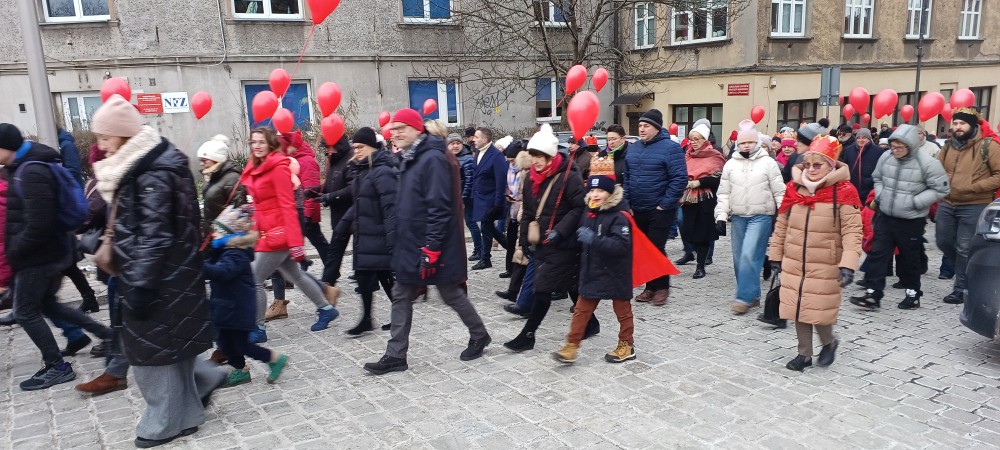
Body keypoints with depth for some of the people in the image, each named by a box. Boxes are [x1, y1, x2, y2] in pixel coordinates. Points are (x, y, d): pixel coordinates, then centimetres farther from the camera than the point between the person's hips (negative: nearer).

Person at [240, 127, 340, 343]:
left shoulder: (278, 167, -13)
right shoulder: (255, 168, 12)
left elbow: (287, 206, -19)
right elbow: (258, 206, 16)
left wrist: (295, 241, -23)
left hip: (278, 233, -9)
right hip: (266, 232, 9)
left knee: (255, 280, -4)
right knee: (295, 275, 18)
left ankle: (258, 330, 10)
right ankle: (326, 308, 33)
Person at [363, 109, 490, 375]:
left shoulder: (433, 159, -18)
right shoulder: (409, 160, 12)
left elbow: (439, 208, -24)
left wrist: (431, 248, -25)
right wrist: (400, 243, 19)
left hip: (431, 248, -9)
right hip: (411, 246, 9)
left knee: (452, 295, 7)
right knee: (401, 298, 10)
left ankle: (479, 336, 30)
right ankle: (396, 356, 18)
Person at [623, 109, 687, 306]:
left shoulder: (670, 148, -11)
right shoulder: (633, 148, 9)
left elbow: (680, 179, -15)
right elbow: (626, 178, 14)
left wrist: (665, 204, -17)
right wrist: (626, 203, 5)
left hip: (659, 210, -6)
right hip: (637, 210, 7)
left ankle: (661, 288, 14)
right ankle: (650, 287, 24)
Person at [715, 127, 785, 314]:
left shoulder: (768, 163, 0)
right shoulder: (730, 164, 8)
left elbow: (779, 192, 0)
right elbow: (724, 193, 10)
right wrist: (721, 215, 1)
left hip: (761, 216, -4)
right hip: (738, 217, 4)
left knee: (749, 255, -14)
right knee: (739, 257, 7)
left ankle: (744, 297, -6)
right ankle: (753, 294, 22)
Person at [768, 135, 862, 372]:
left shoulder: (843, 192, -12)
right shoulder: (794, 188, 3)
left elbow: (852, 232, -15)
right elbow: (781, 225, 10)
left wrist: (848, 264, -24)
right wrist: (776, 255, 11)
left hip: (825, 267, -4)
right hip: (793, 265, 5)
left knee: (820, 311, 2)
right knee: (798, 309, 11)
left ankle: (829, 343, 33)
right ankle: (804, 353, 27)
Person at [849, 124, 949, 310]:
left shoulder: (927, 163, -16)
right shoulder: (886, 157, -2)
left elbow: (941, 189, -10)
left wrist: (914, 202, -17)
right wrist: (879, 196, 1)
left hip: (911, 221, -4)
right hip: (885, 216, 4)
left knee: (910, 258, 10)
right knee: (878, 254, 1)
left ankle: (913, 294, 29)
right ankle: (872, 294, 6)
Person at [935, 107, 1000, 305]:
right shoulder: (948, 146, 8)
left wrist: (973, 187, -19)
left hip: (974, 206, -6)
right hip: (947, 203, 6)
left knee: (964, 249, 0)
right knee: (943, 241, 13)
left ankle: (960, 289, 11)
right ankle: (967, 272, 36)